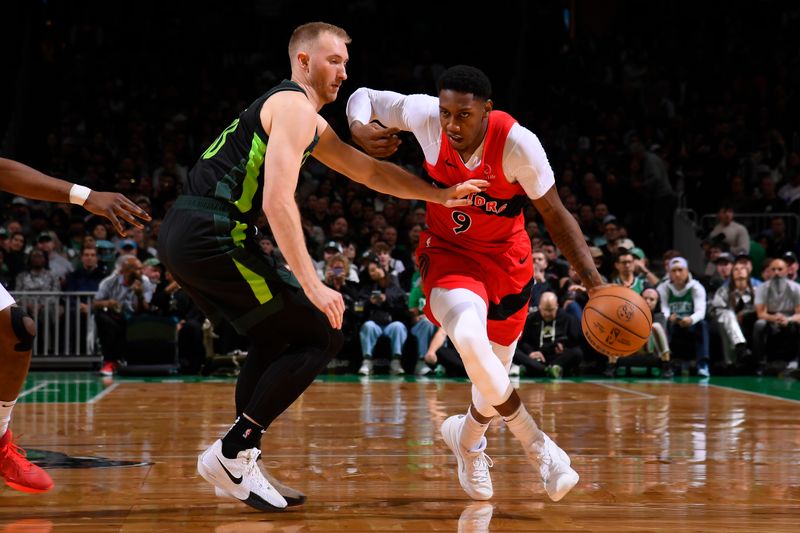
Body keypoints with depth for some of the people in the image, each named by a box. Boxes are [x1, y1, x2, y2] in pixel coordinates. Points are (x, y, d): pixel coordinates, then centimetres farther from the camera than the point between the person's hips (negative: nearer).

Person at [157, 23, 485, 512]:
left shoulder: (311, 124, 25)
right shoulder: (295, 107, -8)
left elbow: (370, 170, 30)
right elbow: (278, 201, -19)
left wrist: (439, 194, 20)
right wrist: (312, 285, -21)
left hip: (183, 234, 10)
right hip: (214, 234, -10)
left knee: (276, 340, 24)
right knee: (321, 336, -4)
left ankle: (240, 466, 21)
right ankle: (232, 453, -3)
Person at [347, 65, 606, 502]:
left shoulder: (518, 144, -25)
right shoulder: (424, 114, -22)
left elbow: (554, 214, -15)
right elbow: (364, 98, -4)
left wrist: (593, 281, -24)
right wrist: (359, 129, -28)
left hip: (505, 258, 1)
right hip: (448, 252, -1)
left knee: (494, 371, 13)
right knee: (469, 338, -32)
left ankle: (467, 440, 49)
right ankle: (536, 445, -14)